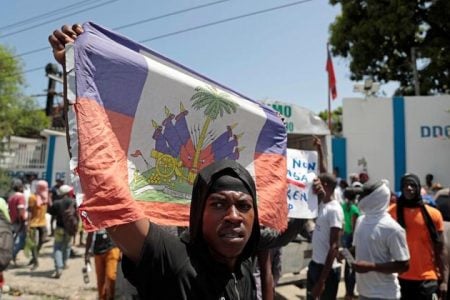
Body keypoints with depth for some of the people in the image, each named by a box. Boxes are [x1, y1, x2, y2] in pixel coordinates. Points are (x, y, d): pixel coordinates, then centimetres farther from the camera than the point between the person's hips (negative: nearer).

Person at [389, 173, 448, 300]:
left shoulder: (433, 214, -1)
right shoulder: (392, 212, -1)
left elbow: (440, 249, 2)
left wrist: (444, 280, -2)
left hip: (427, 279, 0)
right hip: (400, 278, 1)